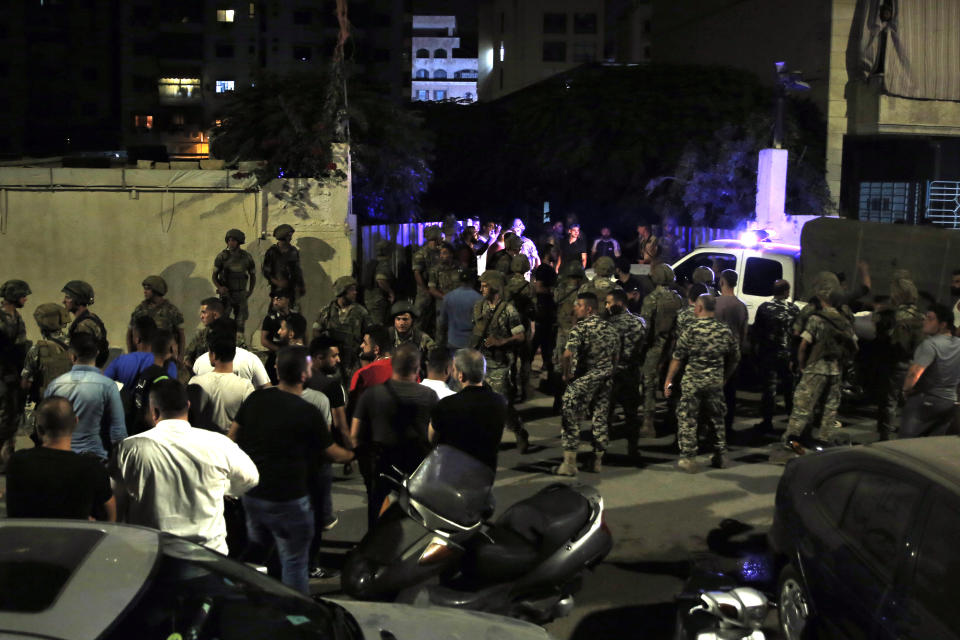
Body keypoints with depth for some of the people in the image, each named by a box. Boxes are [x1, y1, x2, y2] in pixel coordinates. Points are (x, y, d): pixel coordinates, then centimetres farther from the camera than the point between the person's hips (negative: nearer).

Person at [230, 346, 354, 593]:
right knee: (294, 561, 6)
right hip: (287, 499, -6)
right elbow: (332, 453, -1)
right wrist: (351, 455, 21)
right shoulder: (308, 413, -15)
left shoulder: (256, 399, -1)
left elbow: (232, 437, 7)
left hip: (250, 494, 6)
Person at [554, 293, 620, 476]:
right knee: (600, 419, 13)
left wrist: (566, 374, -10)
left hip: (582, 380, -6)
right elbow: (616, 355, 15)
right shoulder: (610, 328, 8)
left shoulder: (581, 327, -14)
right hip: (605, 380, 7)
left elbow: (568, 354, -24)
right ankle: (598, 462, 19)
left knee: (571, 420, 1)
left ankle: (569, 463, 1)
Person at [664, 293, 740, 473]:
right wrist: (724, 378, 24)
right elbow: (735, 358, 11)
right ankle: (720, 457, 23)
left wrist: (668, 380, -1)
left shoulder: (692, 329, -12)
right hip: (716, 382, 5)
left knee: (687, 420, 3)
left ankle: (688, 459, 3)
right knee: (716, 419, 17)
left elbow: (677, 357, -9)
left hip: (693, 381, -5)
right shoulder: (725, 330, 2)